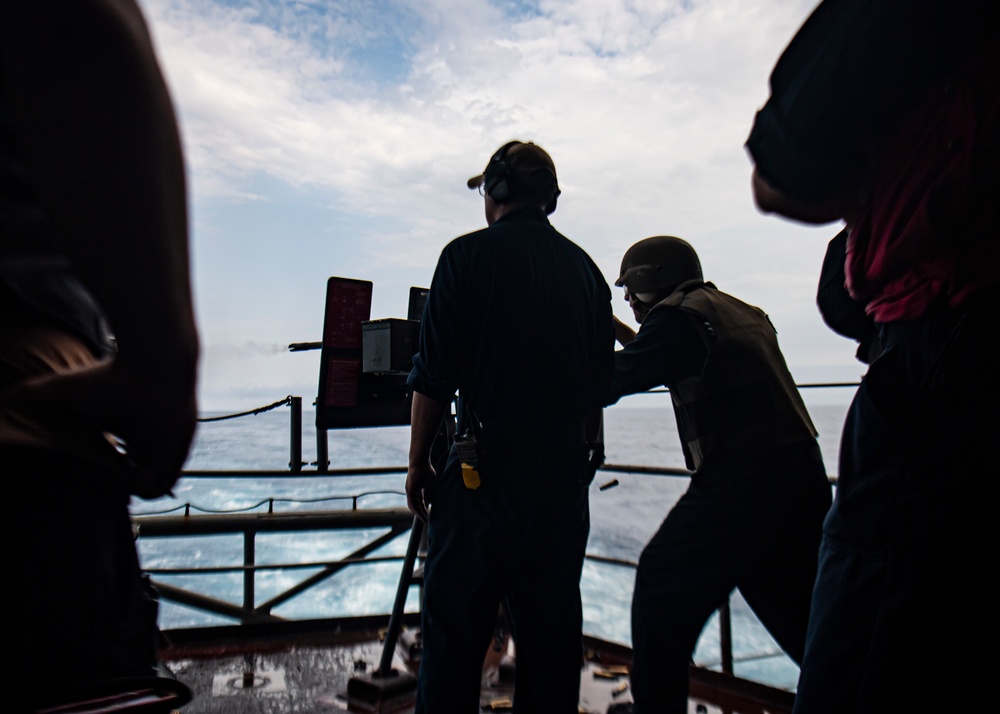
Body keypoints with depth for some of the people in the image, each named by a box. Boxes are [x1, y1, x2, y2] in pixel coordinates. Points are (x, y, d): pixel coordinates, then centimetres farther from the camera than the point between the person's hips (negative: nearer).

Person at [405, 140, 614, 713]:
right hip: (566, 473, 5)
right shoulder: (585, 268, 10)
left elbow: (434, 376, -8)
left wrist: (419, 462, 3)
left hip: (486, 470, -5)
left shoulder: (468, 255, -4)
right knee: (552, 628, 14)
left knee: (455, 628, 5)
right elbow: (600, 382, 13)